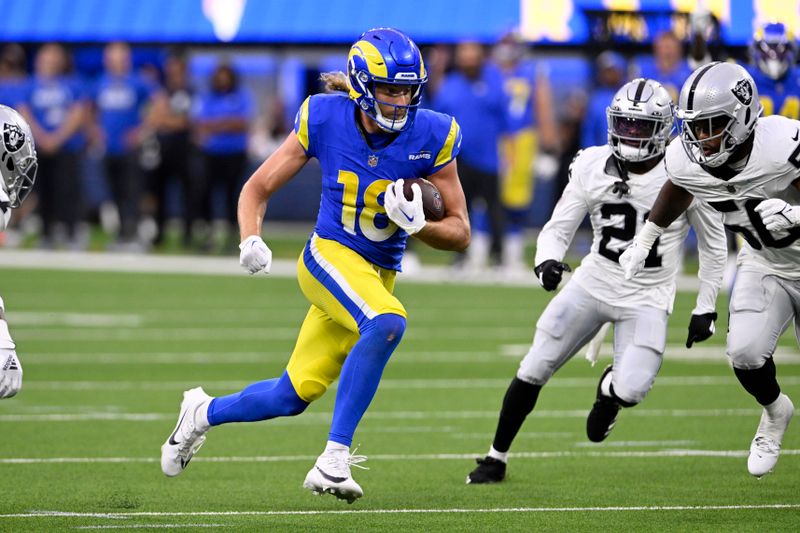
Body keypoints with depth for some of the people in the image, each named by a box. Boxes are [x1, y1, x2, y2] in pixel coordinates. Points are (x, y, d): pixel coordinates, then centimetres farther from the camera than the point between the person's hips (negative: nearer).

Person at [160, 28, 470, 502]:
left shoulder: (432, 137, -9)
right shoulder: (325, 120, -10)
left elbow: (460, 232, -1)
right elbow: (258, 189, 2)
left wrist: (417, 225, -21)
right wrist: (251, 240, -17)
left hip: (379, 276, 3)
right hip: (330, 256, -3)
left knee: (294, 396, 6)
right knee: (388, 322, -35)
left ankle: (204, 413, 35)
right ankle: (334, 458, -30)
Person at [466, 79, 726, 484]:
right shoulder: (593, 166, -6)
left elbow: (713, 244, 0)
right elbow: (558, 228, -1)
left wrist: (705, 308, 1)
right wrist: (547, 261, -23)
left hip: (647, 299, -2)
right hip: (593, 283, 2)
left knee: (630, 389, -20)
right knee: (534, 370, -1)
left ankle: (610, 389, 20)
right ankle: (496, 458, 17)